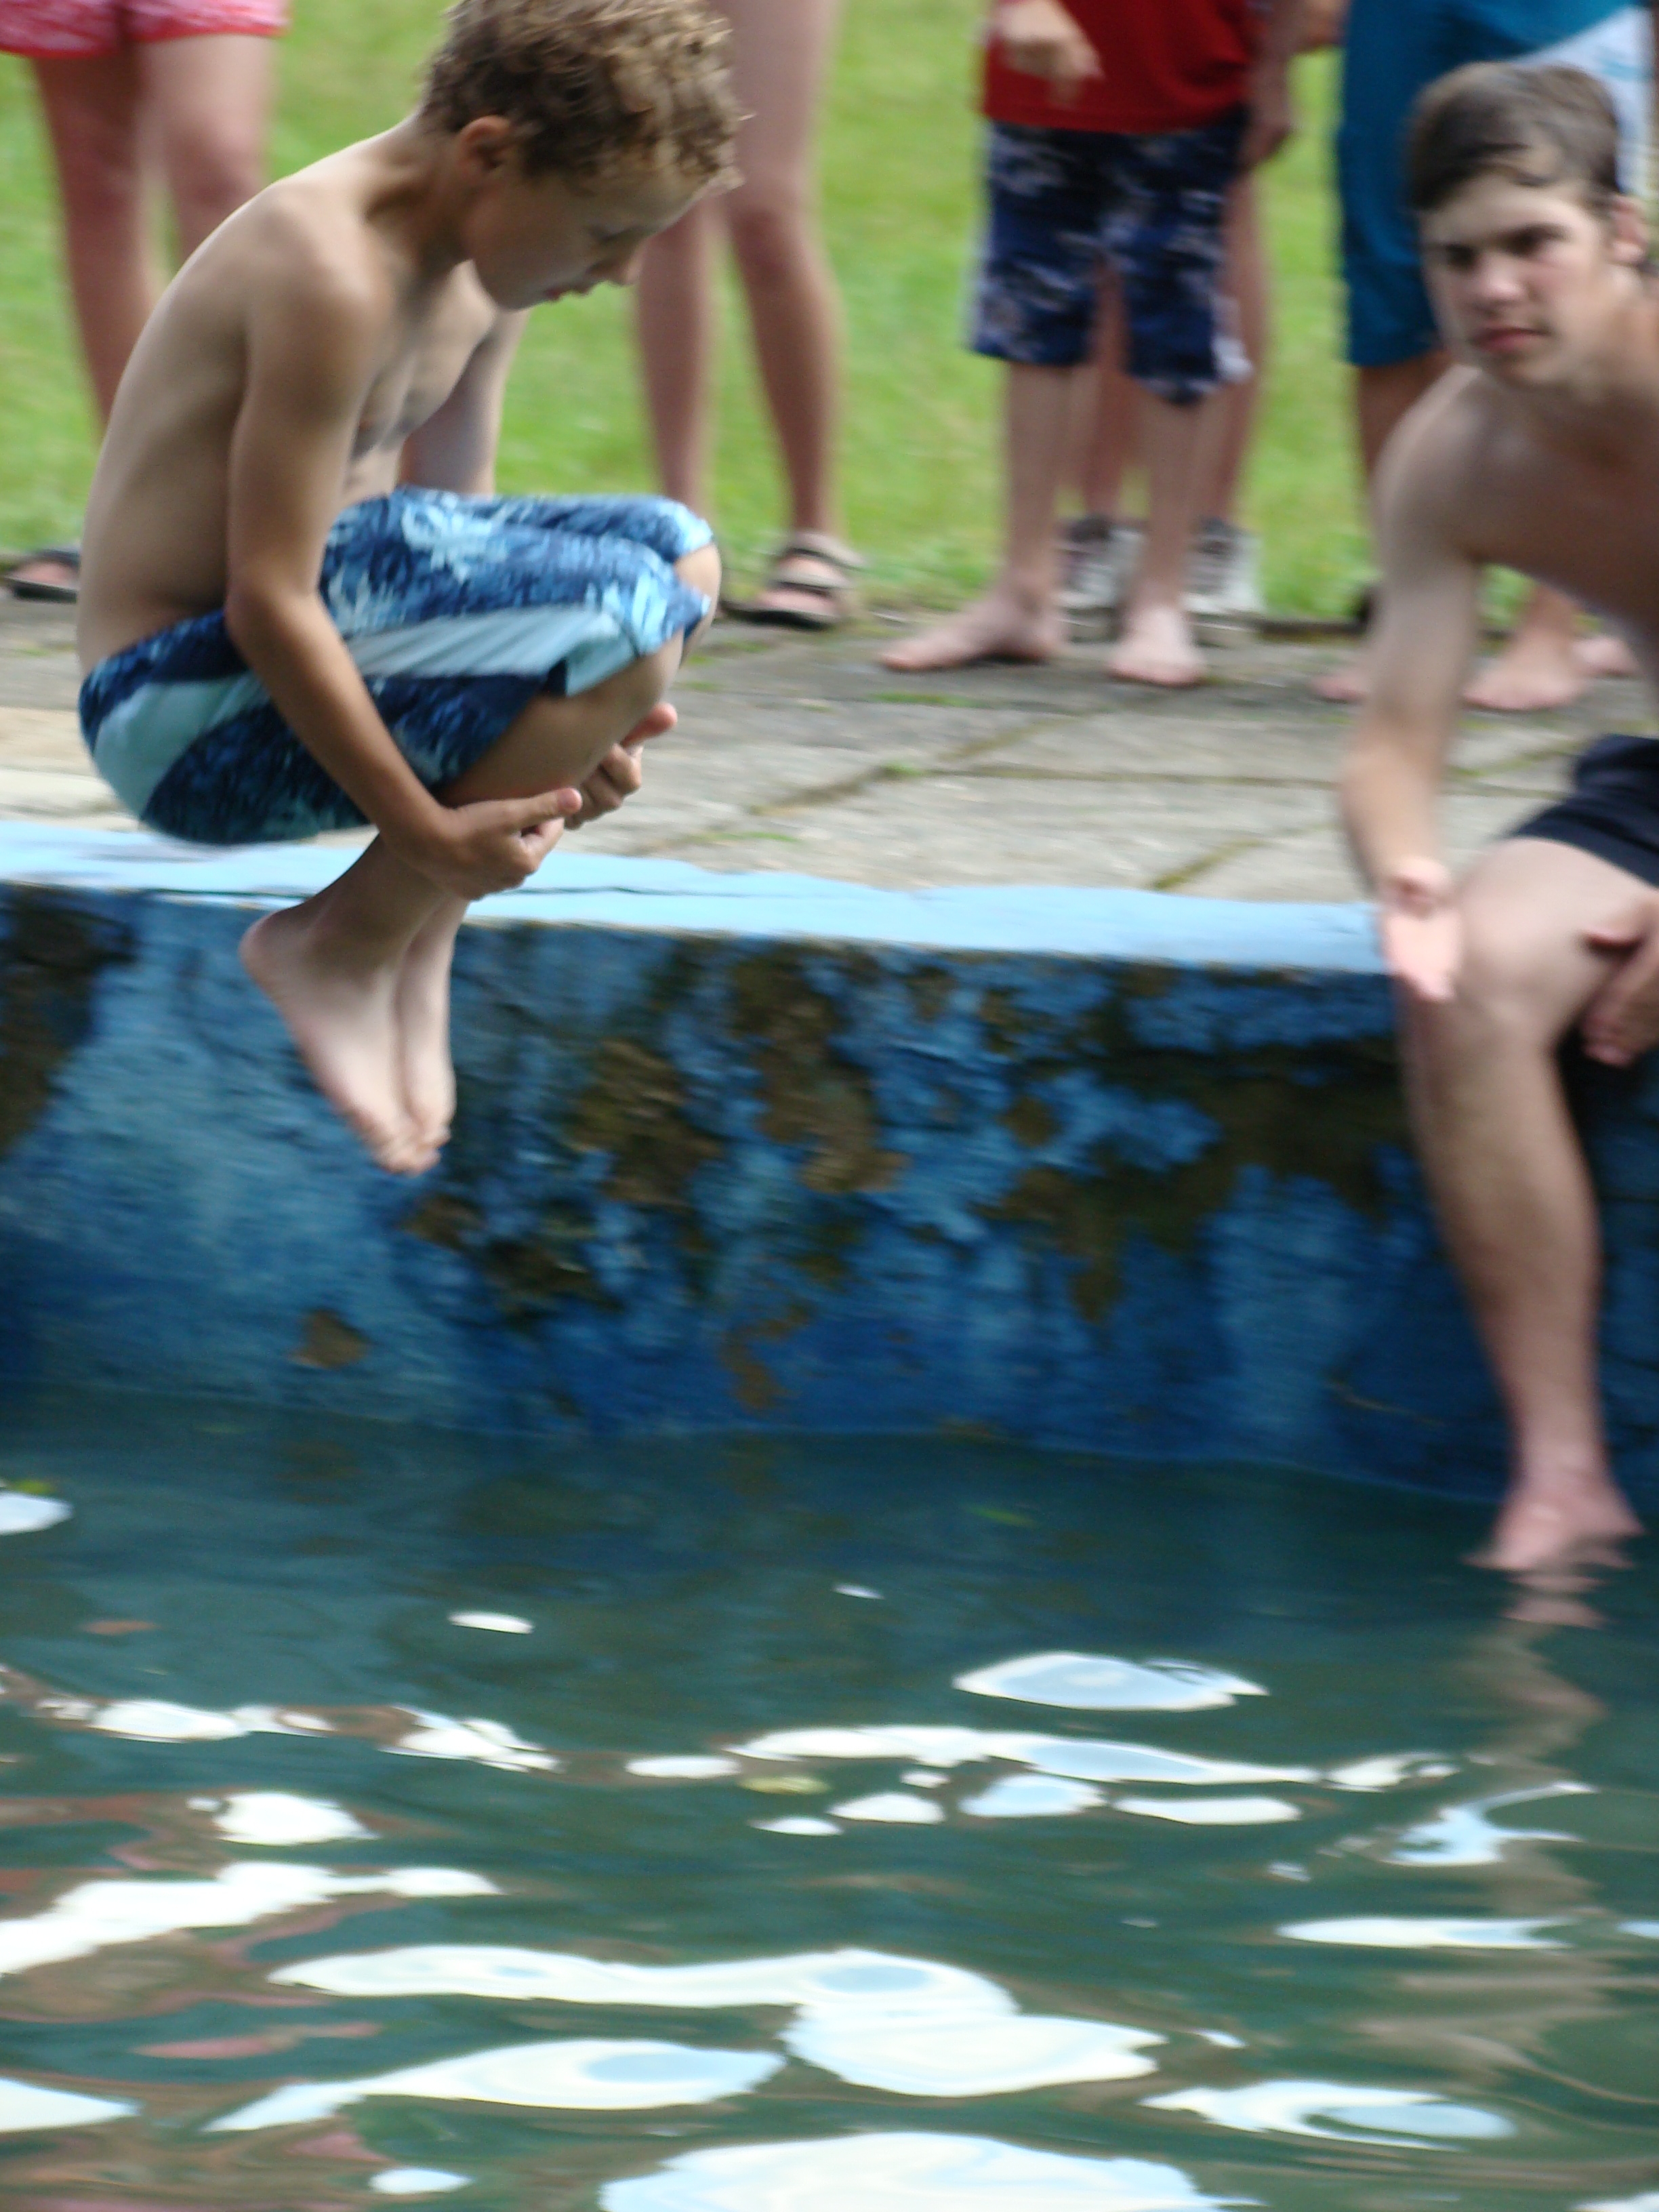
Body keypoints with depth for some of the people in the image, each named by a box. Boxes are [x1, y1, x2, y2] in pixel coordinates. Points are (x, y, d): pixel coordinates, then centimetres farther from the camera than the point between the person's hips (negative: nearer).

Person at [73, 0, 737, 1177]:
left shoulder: (487, 257, 7)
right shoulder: (333, 274, -24)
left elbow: (457, 517, 13)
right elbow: (267, 599, -25)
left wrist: (555, 733, -4)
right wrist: (421, 824, -24)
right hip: (190, 712, -10)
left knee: (677, 551, 16)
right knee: (627, 617, -25)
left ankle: (416, 948, 8)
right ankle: (343, 950, -7)